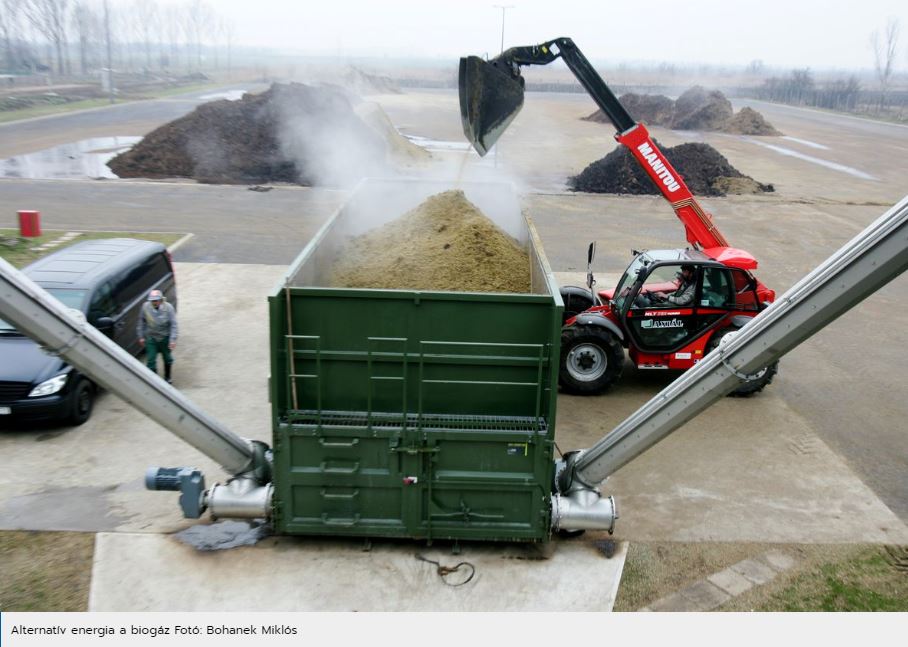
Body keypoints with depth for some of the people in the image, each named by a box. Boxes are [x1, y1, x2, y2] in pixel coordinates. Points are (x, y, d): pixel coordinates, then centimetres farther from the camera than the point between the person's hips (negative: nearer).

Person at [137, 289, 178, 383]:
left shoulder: (168, 308, -19)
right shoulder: (145, 307, -13)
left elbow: (173, 325, -17)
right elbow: (141, 322, 0)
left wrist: (173, 339, -23)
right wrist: (141, 336, 2)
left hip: (165, 337, 0)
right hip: (151, 338, 0)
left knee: (167, 358, 18)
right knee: (151, 360, -2)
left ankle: (167, 377, 40)